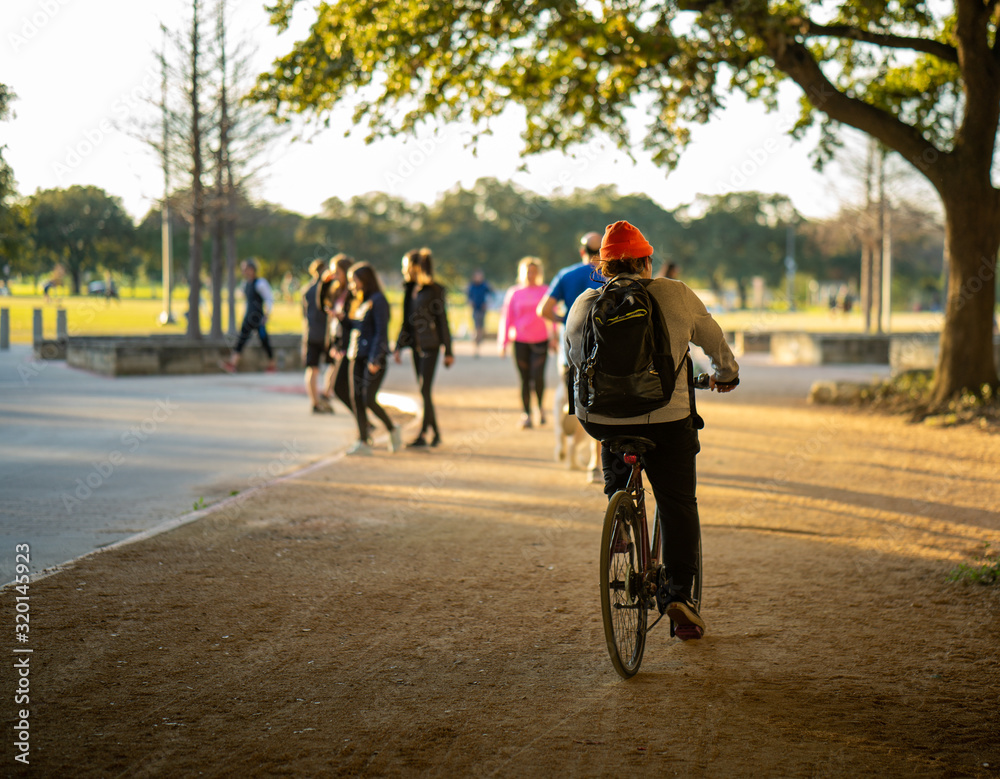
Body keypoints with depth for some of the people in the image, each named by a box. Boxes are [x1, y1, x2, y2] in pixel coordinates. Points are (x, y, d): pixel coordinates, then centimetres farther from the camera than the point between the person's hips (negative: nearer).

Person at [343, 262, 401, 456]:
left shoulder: (378, 300, -10)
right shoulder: (361, 301, 17)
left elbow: (381, 331, -15)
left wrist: (375, 359, -20)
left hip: (374, 358, -9)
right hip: (357, 356, 9)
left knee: (369, 400, -13)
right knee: (357, 399, 3)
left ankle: (392, 430, 8)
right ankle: (363, 442, 6)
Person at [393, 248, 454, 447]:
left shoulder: (434, 290, -8)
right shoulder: (410, 289, 12)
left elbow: (442, 320, -8)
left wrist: (448, 352, -8)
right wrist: (399, 347, 12)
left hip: (430, 345, -7)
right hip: (416, 344, 7)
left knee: (425, 390, -10)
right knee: (423, 391, 8)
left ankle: (422, 435, -10)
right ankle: (436, 433, 14)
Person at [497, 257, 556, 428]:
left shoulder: (545, 292, 6)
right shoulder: (514, 293, 6)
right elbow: (506, 318, 7)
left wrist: (554, 338, 5)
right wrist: (503, 343, 3)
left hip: (540, 341, -1)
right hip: (520, 341, 1)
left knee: (538, 377, -12)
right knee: (525, 379, 2)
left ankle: (540, 407, 13)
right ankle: (526, 414, 12)